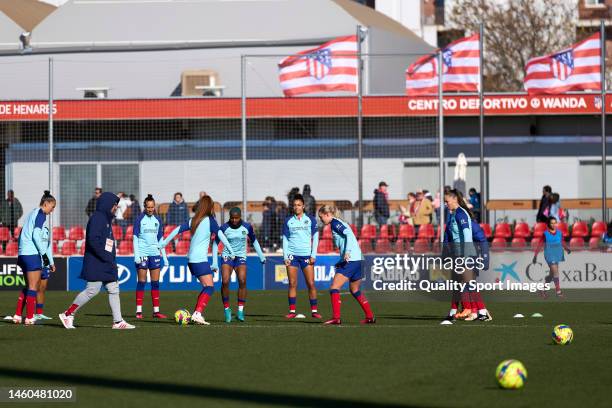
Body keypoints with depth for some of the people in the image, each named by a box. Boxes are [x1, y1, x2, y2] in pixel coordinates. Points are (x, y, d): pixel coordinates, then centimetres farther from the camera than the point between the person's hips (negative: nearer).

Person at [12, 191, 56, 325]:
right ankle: (29, 318, -3)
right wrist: (44, 254, -15)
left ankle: (17, 315, 12)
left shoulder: (32, 213, 19)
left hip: (23, 254, 9)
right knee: (33, 287, -4)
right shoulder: (41, 214, -9)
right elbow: (36, 235, -20)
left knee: (28, 287, 15)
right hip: (33, 254, -9)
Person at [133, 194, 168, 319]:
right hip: (142, 254, -4)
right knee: (141, 282, -4)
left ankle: (156, 311, 5)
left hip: (154, 253, 4)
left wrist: (164, 256, 12)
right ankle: (139, 311, -1)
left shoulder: (157, 220, 10)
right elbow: (135, 237, -4)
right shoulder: (140, 219, -2)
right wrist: (136, 254, -12)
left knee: (155, 282, 2)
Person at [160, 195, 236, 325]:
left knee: (206, 286, 16)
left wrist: (164, 243, 20)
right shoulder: (210, 220, -6)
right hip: (200, 259, -8)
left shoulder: (193, 220, 12)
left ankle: (196, 314, 12)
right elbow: (220, 235, -13)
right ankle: (198, 314, -24)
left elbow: (177, 230, 12)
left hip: (191, 259, 8)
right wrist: (231, 251, -10)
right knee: (209, 287, -10)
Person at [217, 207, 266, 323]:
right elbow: (216, 243, 1)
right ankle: (226, 309, -4)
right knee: (225, 282, -18)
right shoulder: (224, 228, -8)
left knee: (242, 281, -18)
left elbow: (254, 241, 12)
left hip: (241, 257, 1)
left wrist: (261, 256, 17)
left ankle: (240, 310, -11)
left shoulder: (247, 227, -4)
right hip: (227, 257, -1)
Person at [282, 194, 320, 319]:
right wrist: (285, 256, 1)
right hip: (292, 255, 1)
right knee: (292, 284, -3)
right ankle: (292, 311, 1)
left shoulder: (310, 220, 5)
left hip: (306, 255, -1)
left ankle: (314, 310, 0)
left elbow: (315, 238, 5)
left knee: (311, 284, -5)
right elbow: (285, 239, 10)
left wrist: (313, 255, -3)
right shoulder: (288, 221, 8)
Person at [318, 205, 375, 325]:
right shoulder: (338, 223, 21)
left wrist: (347, 252, -29)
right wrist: (341, 262, 21)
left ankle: (336, 318, -17)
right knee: (355, 290, 23)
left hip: (350, 260, -10)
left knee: (334, 288, -10)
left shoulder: (335, 223, -5)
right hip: (358, 259, 10)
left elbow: (348, 234, -19)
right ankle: (370, 317, 26)